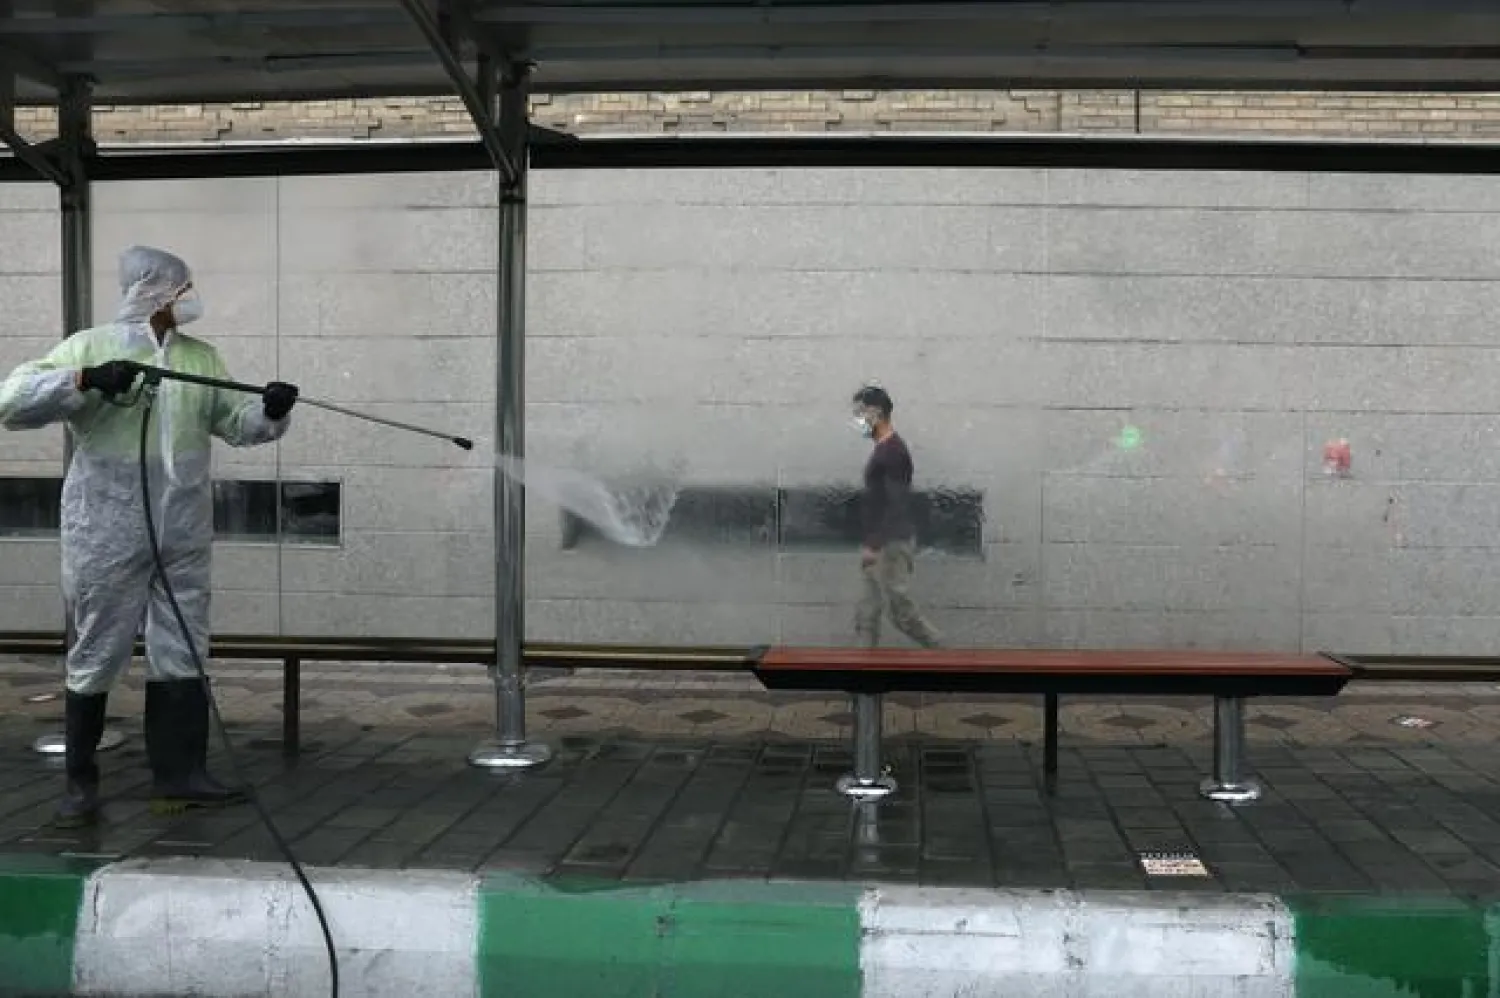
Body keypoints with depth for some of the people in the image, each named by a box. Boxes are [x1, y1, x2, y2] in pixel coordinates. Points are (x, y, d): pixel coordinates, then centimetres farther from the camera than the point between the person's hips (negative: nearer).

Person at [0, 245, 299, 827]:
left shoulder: (199, 358, 10)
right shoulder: (89, 347, -5)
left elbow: (237, 424, 8)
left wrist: (271, 411, -14)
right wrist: (85, 381, -25)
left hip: (182, 540, 4)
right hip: (106, 537, -4)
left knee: (181, 655, 4)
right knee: (96, 658, 5)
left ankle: (178, 776, 11)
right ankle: (80, 783, 18)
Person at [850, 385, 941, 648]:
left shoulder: (893, 451, -15)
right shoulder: (882, 449, 16)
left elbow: (897, 505, -21)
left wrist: (874, 545, -22)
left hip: (891, 544, -10)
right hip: (882, 544, 10)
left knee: (901, 609, -5)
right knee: (866, 615, 8)